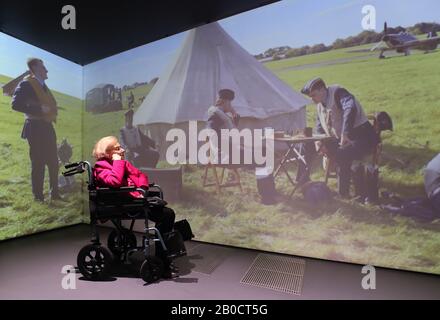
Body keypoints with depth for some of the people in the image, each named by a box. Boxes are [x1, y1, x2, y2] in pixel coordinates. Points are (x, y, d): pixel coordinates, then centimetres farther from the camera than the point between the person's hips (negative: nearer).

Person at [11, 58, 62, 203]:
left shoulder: (43, 85, 18)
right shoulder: (26, 84, -7)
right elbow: (16, 104, -18)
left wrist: (53, 110, 7)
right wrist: (39, 109, -20)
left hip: (47, 127, 8)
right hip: (36, 128, -8)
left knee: (53, 162, 11)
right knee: (38, 164, -2)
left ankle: (55, 193, 22)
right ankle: (38, 196, 9)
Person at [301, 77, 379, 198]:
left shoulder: (337, 92, -14)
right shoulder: (320, 104, 10)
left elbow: (351, 109, -34)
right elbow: (319, 127, 20)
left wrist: (345, 134, -41)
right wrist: (319, 141, 0)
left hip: (362, 136, -8)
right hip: (341, 140, 8)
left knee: (342, 154, -32)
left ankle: (344, 194, -16)